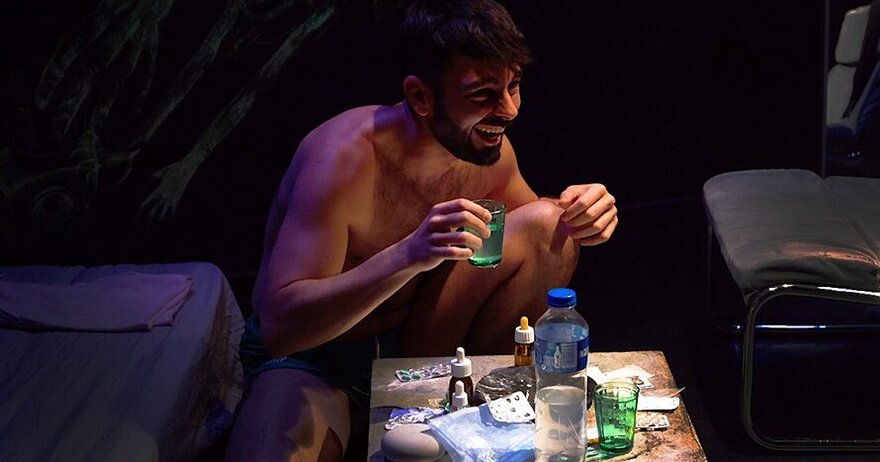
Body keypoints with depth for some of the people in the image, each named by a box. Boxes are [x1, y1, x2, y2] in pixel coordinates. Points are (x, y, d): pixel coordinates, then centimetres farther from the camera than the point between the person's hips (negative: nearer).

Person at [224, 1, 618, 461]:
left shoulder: (487, 146, -9)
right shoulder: (344, 155, -28)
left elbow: (537, 220, 14)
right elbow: (278, 324, -33)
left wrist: (575, 216, -13)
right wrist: (409, 255, -46)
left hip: (413, 336, 6)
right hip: (308, 357, -6)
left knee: (547, 225, -9)